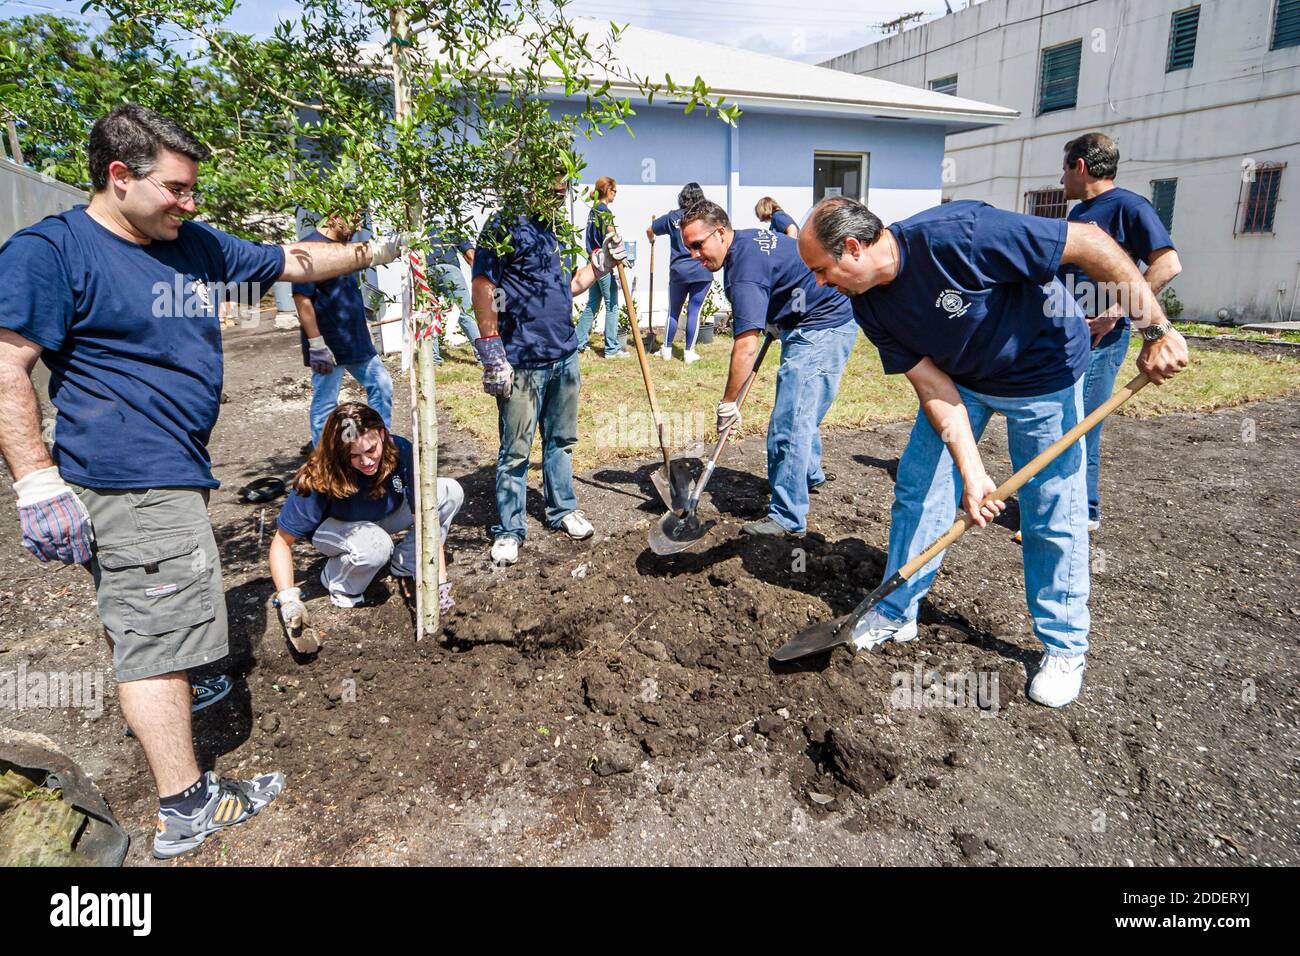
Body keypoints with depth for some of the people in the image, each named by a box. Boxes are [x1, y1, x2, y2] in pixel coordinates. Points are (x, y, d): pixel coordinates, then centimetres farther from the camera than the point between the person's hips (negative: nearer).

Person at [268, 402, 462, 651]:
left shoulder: (400, 452, -30)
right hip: (336, 526, -3)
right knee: (375, 546, -39)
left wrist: (440, 583, -34)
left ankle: (405, 568, -4)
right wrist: (288, 600, -39)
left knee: (451, 492, -19)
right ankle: (340, 587, -6)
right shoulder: (319, 480, -34)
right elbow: (282, 541, -25)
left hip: (383, 517, 3)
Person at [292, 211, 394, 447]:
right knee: (325, 404, 0)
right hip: (329, 345, -9)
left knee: (381, 386, 12)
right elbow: (302, 298, -20)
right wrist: (316, 345, -23)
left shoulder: (345, 246, 12)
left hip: (357, 341, 9)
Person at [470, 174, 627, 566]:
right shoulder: (505, 226, -9)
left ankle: (563, 509, 32)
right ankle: (508, 529, 13)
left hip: (565, 356, 8)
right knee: (516, 450, 1)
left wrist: (602, 262, 8)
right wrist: (493, 354, -18)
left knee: (561, 440, 17)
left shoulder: (552, 232, 15)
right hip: (523, 361, -7)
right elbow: (483, 288, -15)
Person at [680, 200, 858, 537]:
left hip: (821, 331, -11)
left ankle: (787, 518, -7)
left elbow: (746, 347, -32)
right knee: (802, 413, 25)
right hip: (830, 323, 11)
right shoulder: (750, 237, 6)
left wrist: (727, 403, -25)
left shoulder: (744, 270, -26)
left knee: (789, 425, -12)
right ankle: (810, 474, 46)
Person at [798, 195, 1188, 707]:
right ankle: (896, 612, 20)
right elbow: (931, 385, -15)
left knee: (1053, 516, -1)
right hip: (960, 378, 6)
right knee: (916, 488, 3)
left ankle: (1065, 647, 18)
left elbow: (1088, 241, -28)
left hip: (1044, 372, -5)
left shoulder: (955, 234, -35)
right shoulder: (870, 306, -15)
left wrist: (1157, 329, -26)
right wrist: (972, 471, -23)